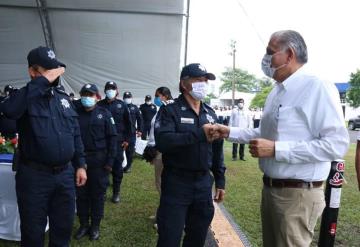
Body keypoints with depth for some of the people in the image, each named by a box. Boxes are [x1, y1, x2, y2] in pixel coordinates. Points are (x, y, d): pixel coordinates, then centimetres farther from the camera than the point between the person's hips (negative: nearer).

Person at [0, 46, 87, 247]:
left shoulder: (63, 96, 8)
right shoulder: (25, 96, -8)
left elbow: (76, 134, 12)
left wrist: (80, 164, 8)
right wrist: (44, 80, -28)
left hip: (65, 173, 5)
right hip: (35, 175, -4)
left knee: (64, 227, 17)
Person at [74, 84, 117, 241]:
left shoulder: (104, 114, 0)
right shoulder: (75, 113, 5)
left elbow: (112, 137, -2)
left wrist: (110, 161, -8)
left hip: (99, 160, -2)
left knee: (97, 194, 7)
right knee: (81, 194, 10)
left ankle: (95, 226, 21)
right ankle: (83, 225, 25)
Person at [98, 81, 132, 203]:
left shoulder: (122, 105, 5)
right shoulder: (100, 105, 5)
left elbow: (128, 123, 6)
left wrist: (127, 139, 0)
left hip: (118, 141, 0)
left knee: (117, 167, 3)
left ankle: (116, 192, 15)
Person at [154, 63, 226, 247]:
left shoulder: (210, 113, 10)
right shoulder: (170, 111, -8)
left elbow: (217, 149, 14)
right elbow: (162, 142, -25)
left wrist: (220, 180, 12)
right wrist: (199, 133, -26)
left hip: (204, 182, 5)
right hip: (176, 183, -5)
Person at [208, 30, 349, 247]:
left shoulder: (318, 88, -18)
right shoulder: (276, 92, 10)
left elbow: (337, 144, -25)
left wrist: (276, 149, -27)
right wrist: (229, 132, 13)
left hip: (297, 193, -8)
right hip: (270, 188, 8)